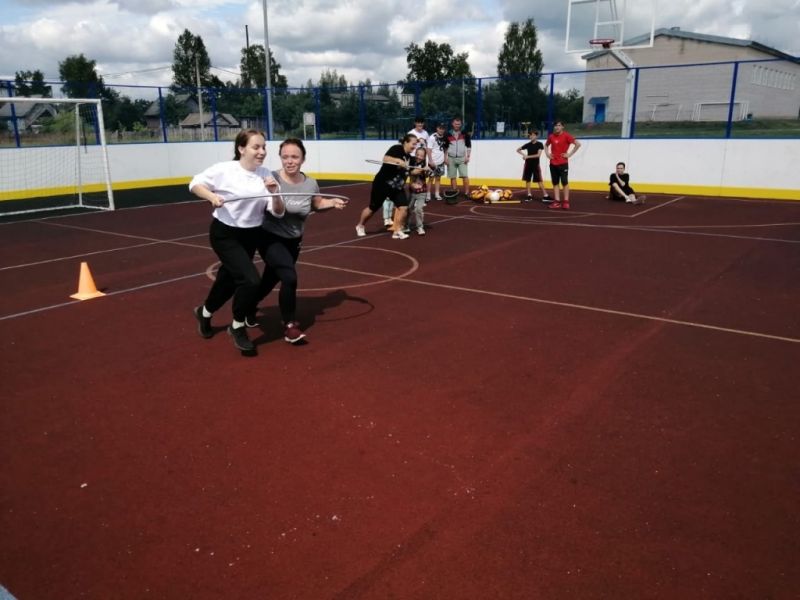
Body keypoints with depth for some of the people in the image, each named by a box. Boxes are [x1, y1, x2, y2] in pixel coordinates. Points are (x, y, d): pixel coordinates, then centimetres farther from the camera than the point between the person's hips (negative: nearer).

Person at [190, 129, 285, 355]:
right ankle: (238, 327, 4)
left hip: (251, 235, 6)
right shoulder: (224, 169, -15)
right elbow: (195, 184, -3)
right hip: (225, 234, -5)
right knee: (251, 280, -21)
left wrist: (274, 193, -23)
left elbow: (278, 213, -4)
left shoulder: (266, 175, -3)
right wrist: (211, 196, -22)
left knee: (229, 280, 20)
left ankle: (204, 312, 51)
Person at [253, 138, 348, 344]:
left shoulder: (310, 184, -6)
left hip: (293, 241, 5)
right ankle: (290, 325, -2)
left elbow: (317, 204, 12)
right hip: (270, 238, -5)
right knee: (289, 277, -22)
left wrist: (333, 202, -5)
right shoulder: (272, 179, -20)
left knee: (271, 280, 19)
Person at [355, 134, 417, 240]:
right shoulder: (396, 149, -18)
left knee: (403, 207, -12)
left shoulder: (408, 157, 5)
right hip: (382, 183, -7)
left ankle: (397, 231, -3)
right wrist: (399, 161, -45)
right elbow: (385, 158, -34)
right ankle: (360, 226, 31)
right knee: (373, 208, 7)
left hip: (397, 186, 7)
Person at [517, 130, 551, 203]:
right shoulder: (528, 144, 4)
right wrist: (524, 155, -4)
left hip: (536, 164, -4)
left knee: (539, 181, -5)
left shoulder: (539, 144, -6)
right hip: (528, 164, 4)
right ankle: (529, 196, 13)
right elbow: (518, 150, 13)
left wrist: (528, 156, -19)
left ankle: (545, 196, -3)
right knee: (528, 180, 6)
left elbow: (538, 155, -16)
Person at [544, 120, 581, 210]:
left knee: (564, 182, -4)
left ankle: (566, 202, -1)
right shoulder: (551, 136, 6)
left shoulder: (566, 135, -8)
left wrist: (569, 154, -12)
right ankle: (557, 201, 10)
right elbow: (546, 145, 27)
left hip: (563, 163, -5)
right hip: (553, 163, 5)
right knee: (555, 183, 6)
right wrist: (547, 153, 10)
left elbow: (578, 144, -11)